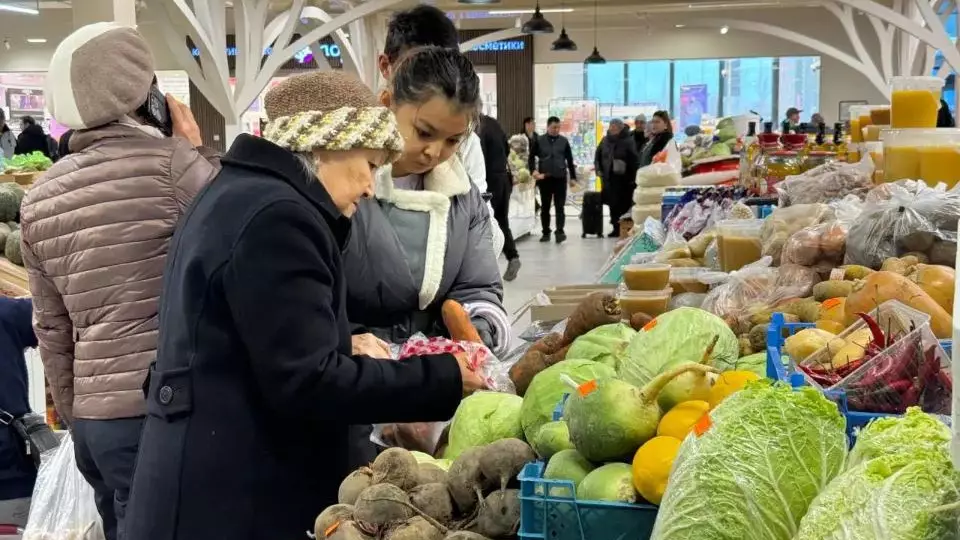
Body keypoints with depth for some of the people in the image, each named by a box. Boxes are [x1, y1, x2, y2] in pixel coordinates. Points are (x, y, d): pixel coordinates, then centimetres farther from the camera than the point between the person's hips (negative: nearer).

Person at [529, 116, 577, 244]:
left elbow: (570, 160, 10)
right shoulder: (539, 140, 2)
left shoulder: (564, 141, 5)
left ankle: (560, 231, -6)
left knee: (560, 206, -4)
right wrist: (533, 170, -11)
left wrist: (573, 177, 8)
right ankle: (546, 232, 15)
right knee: (545, 207, 7)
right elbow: (532, 157, 5)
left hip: (560, 178, 0)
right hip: (544, 179, 0)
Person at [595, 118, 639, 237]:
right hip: (608, 177, 5)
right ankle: (616, 227, 15)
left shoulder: (628, 141, -8)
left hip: (623, 179, -5)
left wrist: (632, 177, -13)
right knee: (612, 203, 7)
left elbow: (634, 160, -10)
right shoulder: (605, 140, 9)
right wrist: (599, 169, 10)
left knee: (623, 204, -6)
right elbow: (598, 155, 21)